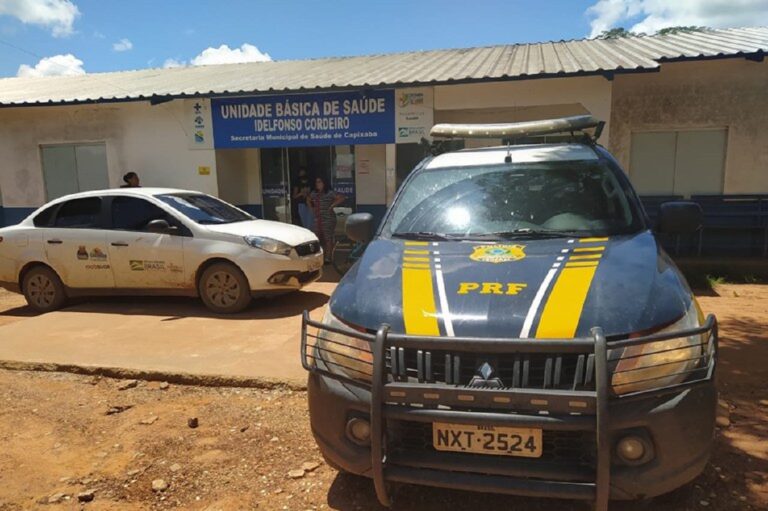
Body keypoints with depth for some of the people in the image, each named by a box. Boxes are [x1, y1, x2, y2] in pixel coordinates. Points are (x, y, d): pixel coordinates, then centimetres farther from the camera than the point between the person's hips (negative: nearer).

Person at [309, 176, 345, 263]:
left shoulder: (330, 193, -7)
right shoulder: (313, 194, 13)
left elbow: (342, 198, -15)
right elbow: (309, 200, 33)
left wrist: (332, 206, -14)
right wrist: (312, 208, 17)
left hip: (328, 219, -7)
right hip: (317, 219, 7)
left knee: (328, 239, -5)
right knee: (318, 238, 10)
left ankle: (328, 258, 0)